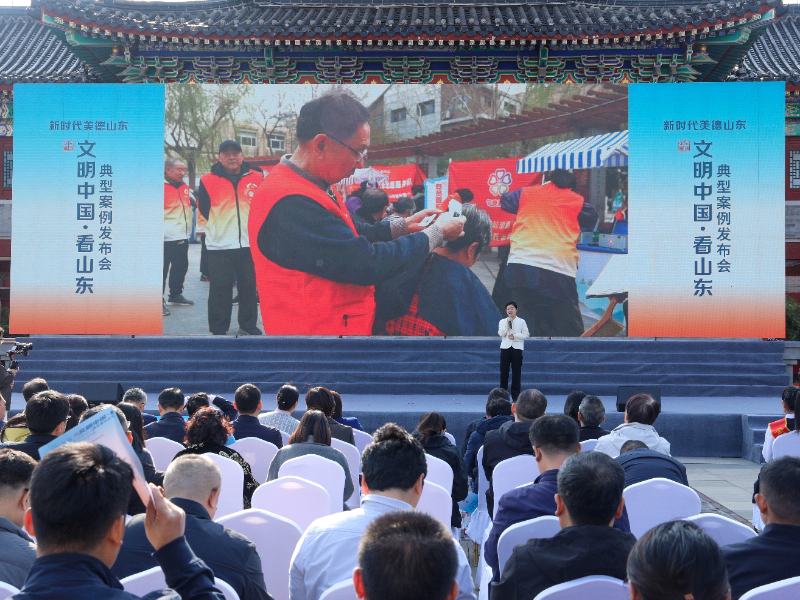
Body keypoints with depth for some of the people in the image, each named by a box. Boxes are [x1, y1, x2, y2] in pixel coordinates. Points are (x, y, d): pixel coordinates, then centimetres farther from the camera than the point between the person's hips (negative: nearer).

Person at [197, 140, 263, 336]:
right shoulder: (208, 181, -1)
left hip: (250, 245, 2)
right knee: (220, 290, 2)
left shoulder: (257, 178, 3)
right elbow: (203, 210, 10)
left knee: (249, 287, 11)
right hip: (219, 247, -2)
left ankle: (248, 325, 24)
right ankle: (218, 330, 12)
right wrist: (219, 226, 11)